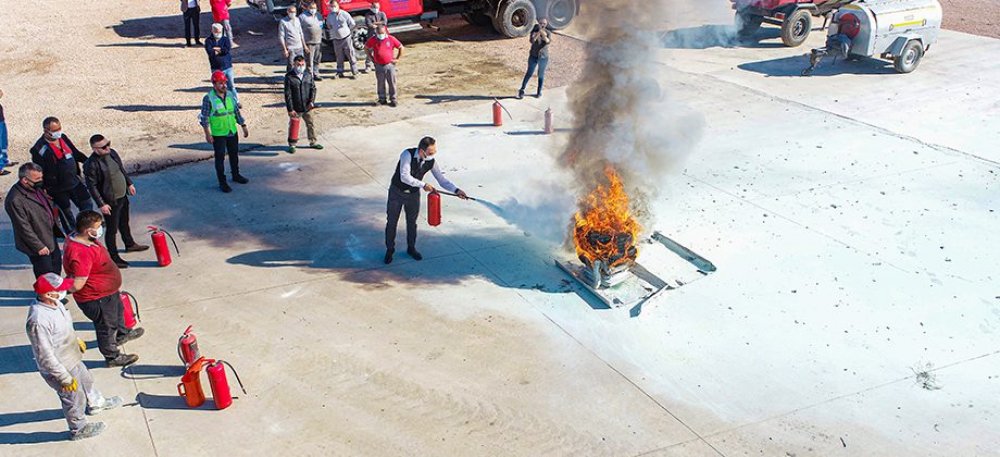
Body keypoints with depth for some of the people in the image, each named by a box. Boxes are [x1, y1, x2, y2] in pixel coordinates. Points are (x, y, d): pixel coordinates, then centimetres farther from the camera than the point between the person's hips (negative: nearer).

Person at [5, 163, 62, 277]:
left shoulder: (36, 188, -4)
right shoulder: (15, 200, -30)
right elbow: (24, 227, -25)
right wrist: (39, 246, -20)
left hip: (50, 236, 9)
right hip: (39, 244, -9)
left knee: (57, 262, 28)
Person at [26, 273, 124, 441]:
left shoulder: (53, 302, -13)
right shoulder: (38, 321, -40)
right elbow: (45, 357, -32)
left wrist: (76, 339, 23)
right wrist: (65, 378, -25)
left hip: (72, 358, 8)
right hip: (59, 368, -8)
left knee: (86, 380, 32)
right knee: (74, 399, 17)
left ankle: (95, 403, 61)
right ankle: (78, 429, 44)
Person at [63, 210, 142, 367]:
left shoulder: (79, 238, -7)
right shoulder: (81, 253, -40)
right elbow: (77, 285, -38)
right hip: (97, 298, -10)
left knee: (118, 312, 33)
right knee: (106, 326, 13)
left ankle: (121, 335, 60)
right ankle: (113, 357, 35)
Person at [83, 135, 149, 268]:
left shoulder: (112, 153, -3)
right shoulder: (91, 165, -26)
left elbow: (122, 169, 14)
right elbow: (92, 186, -21)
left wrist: (129, 183, 17)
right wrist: (101, 204, -20)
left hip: (122, 196, 8)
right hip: (110, 202, -8)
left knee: (124, 223, 28)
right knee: (112, 230, 6)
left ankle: (130, 244, 48)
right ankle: (113, 257, 19)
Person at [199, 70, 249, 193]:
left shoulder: (230, 95, 3)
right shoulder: (208, 98, -13)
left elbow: (237, 112, 11)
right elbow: (204, 117, -12)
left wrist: (244, 127, 10)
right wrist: (207, 134, -15)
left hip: (232, 132, 5)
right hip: (218, 134, -5)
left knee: (234, 154, 18)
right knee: (220, 158, 2)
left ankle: (236, 175, 38)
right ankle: (222, 182, 11)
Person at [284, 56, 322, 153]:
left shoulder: (308, 75, 3)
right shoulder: (289, 77, -10)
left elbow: (313, 89, 6)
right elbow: (287, 94, -11)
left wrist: (312, 101, -11)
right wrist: (290, 109, -14)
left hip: (307, 107, 4)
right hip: (295, 108, -4)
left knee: (310, 124, 15)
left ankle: (313, 142, 30)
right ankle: (292, 144, 20)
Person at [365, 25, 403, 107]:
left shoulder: (391, 39, -5)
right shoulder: (372, 40, -2)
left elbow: (401, 47, 5)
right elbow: (366, 48, 16)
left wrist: (398, 58, 2)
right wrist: (370, 57, 9)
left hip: (389, 65, -1)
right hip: (379, 66, 1)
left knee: (392, 83, 2)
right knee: (380, 83, 9)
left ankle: (393, 99, 11)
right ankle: (382, 99, 22)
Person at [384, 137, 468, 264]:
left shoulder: (431, 162, -16)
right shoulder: (407, 155, -30)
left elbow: (442, 180, -11)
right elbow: (404, 177, -36)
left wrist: (456, 190, -24)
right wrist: (423, 185, -34)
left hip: (413, 194, 3)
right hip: (397, 192, -3)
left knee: (412, 222, 17)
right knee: (391, 222, 9)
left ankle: (411, 248, 38)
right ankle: (390, 250, 27)